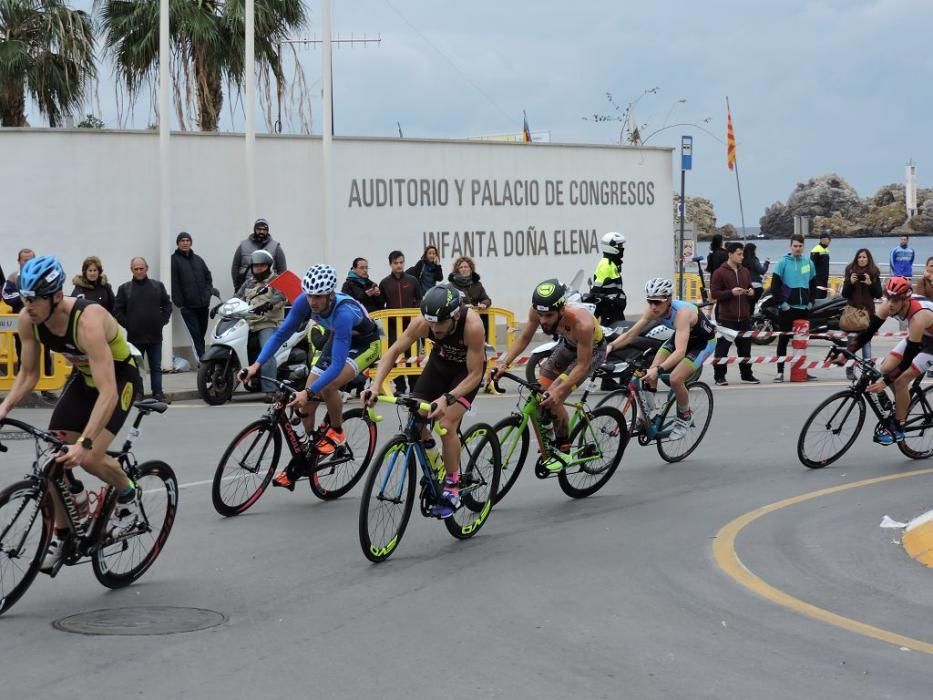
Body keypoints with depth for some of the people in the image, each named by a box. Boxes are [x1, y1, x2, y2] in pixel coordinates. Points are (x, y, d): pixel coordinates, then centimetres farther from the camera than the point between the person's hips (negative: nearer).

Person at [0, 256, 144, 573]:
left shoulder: (87, 321, -38)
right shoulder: (28, 320, -19)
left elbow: (108, 392, -42)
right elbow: (28, 374, -4)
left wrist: (84, 443, -49)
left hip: (119, 378, -6)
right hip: (83, 377, 6)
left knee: (90, 458, -22)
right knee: (55, 457, -3)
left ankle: (128, 495, 9)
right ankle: (60, 534, 15)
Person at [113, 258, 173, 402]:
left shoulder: (158, 286, 7)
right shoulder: (125, 288, 2)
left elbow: (167, 305, 12)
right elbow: (117, 310, 2)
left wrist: (162, 321, 2)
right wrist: (127, 324, -5)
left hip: (155, 336, 2)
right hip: (135, 336, -2)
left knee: (156, 367, 7)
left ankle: (158, 393, 11)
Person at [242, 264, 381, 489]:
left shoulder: (343, 313, -41)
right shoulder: (304, 301, -24)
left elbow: (337, 364, -43)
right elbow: (282, 333, -12)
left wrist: (309, 392, -50)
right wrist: (257, 364, -23)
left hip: (365, 344, -6)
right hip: (338, 339, 6)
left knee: (327, 386, -31)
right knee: (307, 402, -1)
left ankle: (336, 432, -4)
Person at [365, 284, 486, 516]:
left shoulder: (472, 326, -39)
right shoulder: (423, 322, -30)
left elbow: (475, 374, -33)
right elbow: (394, 351, -20)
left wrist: (447, 398, -47)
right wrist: (375, 385, -32)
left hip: (467, 369, -4)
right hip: (440, 361, 4)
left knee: (447, 425, -21)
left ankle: (452, 490, -6)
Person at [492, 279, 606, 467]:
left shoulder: (582, 323, -42)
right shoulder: (537, 312, -28)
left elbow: (582, 365, -34)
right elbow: (524, 338, -11)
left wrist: (558, 390, -45)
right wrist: (504, 363, -24)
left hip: (592, 350, -6)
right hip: (568, 344, 6)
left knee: (553, 399, -20)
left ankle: (563, 450, -4)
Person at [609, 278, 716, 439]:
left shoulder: (682, 312, -40)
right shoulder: (653, 310, -21)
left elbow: (680, 351, -49)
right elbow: (630, 334, -16)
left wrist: (658, 369, -61)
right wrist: (610, 346, -33)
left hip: (704, 341, -6)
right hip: (681, 336, 6)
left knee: (675, 379, -22)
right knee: (650, 372, -12)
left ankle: (684, 416, 5)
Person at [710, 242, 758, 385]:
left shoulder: (745, 271, 13)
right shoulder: (719, 272, -6)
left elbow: (750, 287, 25)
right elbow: (714, 293, -10)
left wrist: (751, 292, 2)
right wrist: (731, 292, -20)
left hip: (744, 317, 6)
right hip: (727, 318, -6)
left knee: (745, 347, 10)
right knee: (722, 347, -3)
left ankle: (747, 375, 19)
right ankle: (719, 376, 4)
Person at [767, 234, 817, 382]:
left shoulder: (808, 263, 9)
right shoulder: (783, 262, -5)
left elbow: (813, 284, 17)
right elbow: (775, 285, -7)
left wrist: (811, 301, 6)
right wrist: (781, 303, -12)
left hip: (804, 308, 4)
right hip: (787, 308, -4)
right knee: (783, 340, -1)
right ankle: (780, 371, 2)